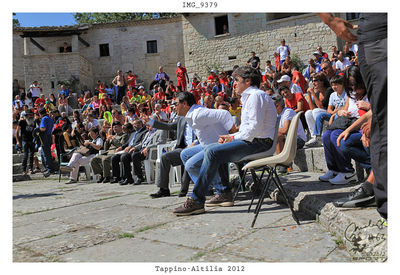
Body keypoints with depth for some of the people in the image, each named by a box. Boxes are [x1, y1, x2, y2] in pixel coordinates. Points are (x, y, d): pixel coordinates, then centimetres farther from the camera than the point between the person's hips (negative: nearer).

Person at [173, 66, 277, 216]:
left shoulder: (256, 95, -10)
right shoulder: (249, 97, 24)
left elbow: (255, 127, -20)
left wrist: (233, 138, -11)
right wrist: (230, 136, 9)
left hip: (259, 143, -11)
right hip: (251, 141, 11)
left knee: (212, 152, -23)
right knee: (210, 149, 10)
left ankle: (196, 201, -20)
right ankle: (223, 193, 8)